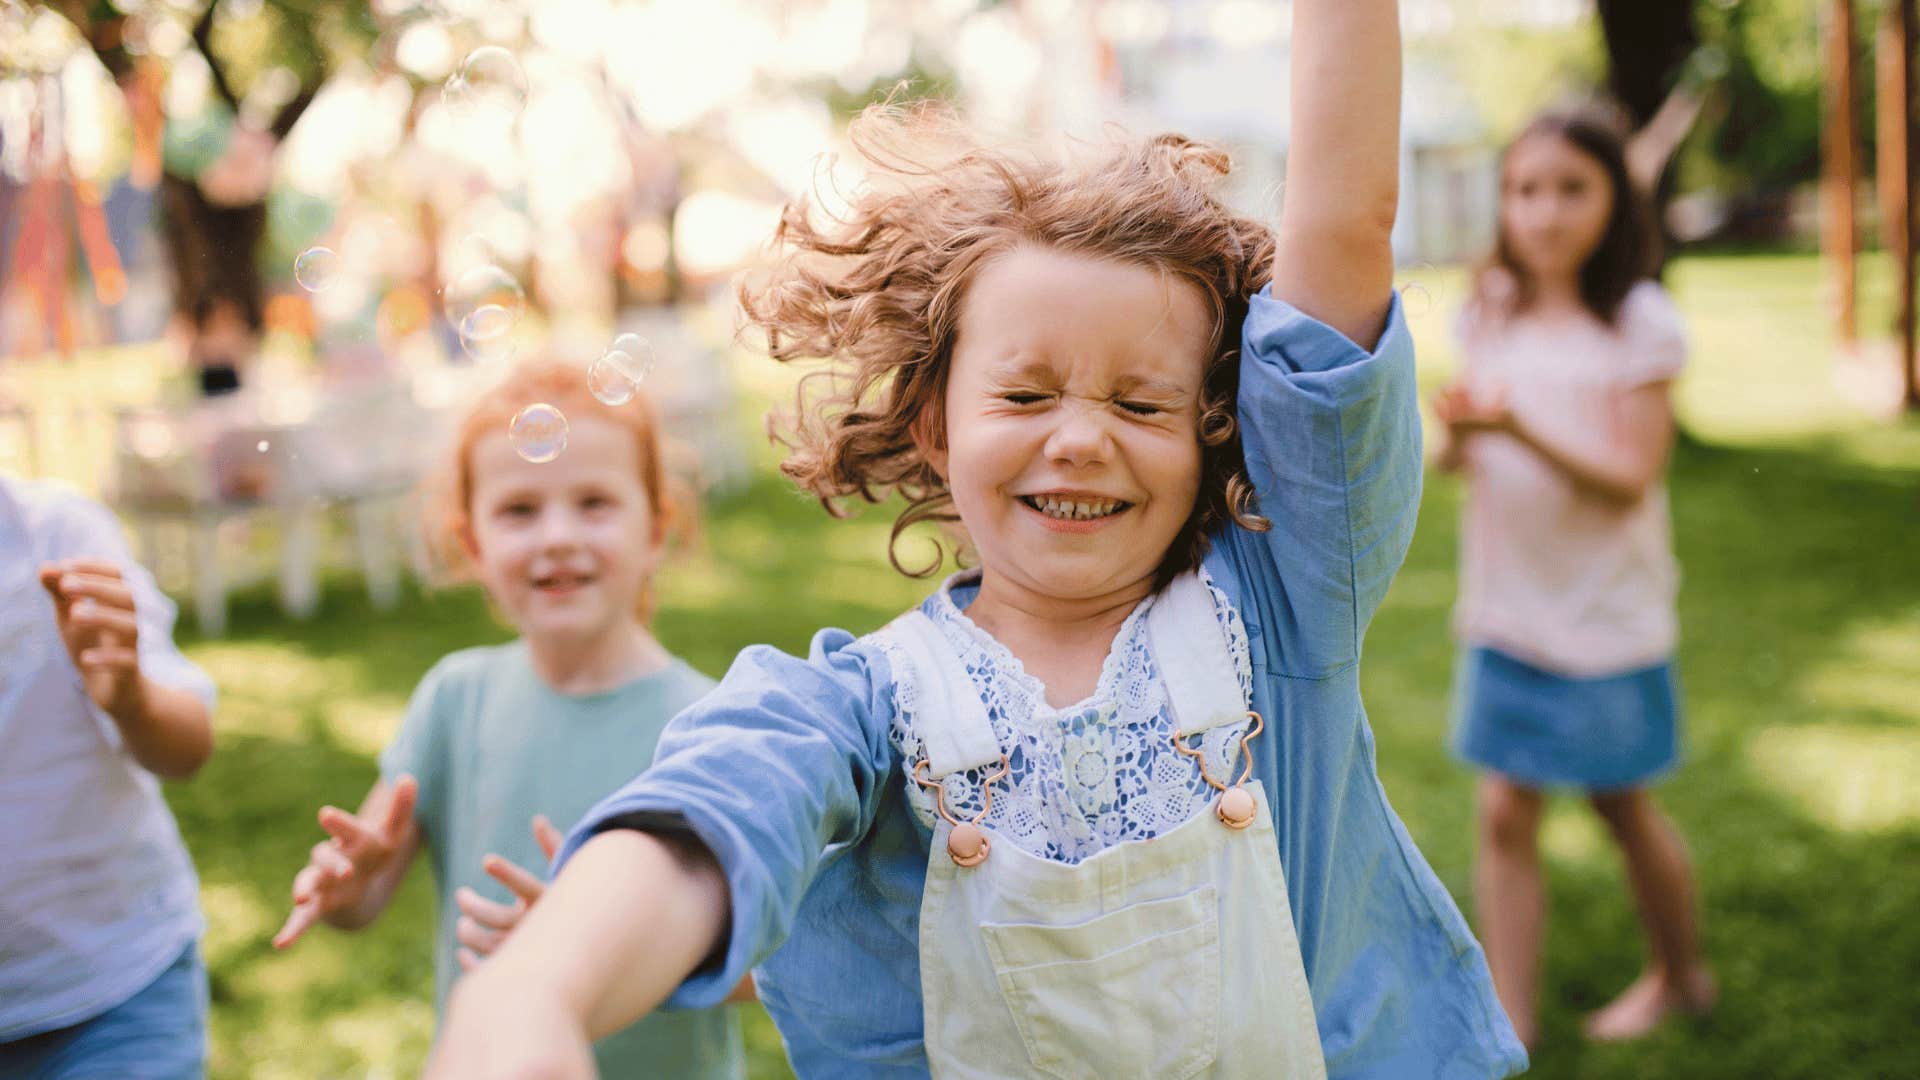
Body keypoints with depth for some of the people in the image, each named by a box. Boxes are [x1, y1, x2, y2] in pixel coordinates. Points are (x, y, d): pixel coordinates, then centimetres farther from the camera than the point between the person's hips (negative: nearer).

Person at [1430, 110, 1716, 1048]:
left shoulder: (1642, 326, -11)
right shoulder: (1491, 313, 2)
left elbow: (1631, 480, -16)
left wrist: (1520, 429, -30)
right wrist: (1457, 433, -14)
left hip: (1606, 610, -3)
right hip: (1505, 605, 4)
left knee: (1621, 805, 12)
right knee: (1504, 813, 2)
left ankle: (1681, 976, 38)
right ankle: (1509, 1025, 11)